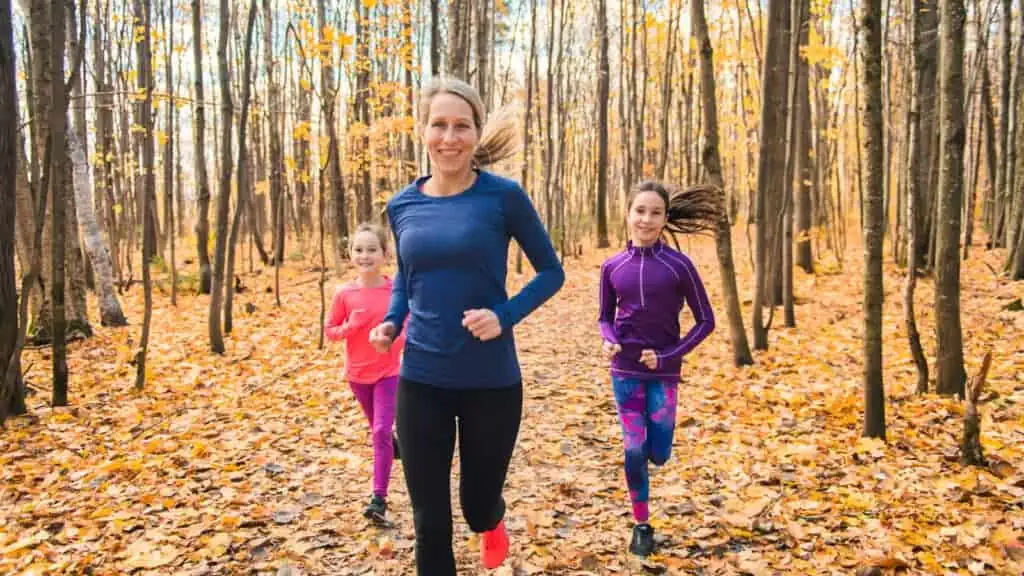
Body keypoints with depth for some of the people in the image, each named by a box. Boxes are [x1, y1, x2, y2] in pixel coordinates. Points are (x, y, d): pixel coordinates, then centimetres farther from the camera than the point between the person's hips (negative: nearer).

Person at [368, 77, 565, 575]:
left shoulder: (503, 196, -9)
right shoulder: (403, 206, 2)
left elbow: (551, 272, -2)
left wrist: (505, 315, -18)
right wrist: (391, 322, -2)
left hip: (492, 381, -2)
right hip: (421, 381, 3)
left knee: (478, 503, 15)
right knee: (430, 522, 8)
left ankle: (492, 520, 54)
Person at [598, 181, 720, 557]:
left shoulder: (679, 265, -10)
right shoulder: (612, 267, -3)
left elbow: (706, 321, -4)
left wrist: (668, 356, -12)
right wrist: (609, 341, -15)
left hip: (664, 371, -1)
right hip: (625, 370, 1)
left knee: (658, 453, 4)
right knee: (634, 450, 3)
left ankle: (653, 428, 41)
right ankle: (641, 525, 22)